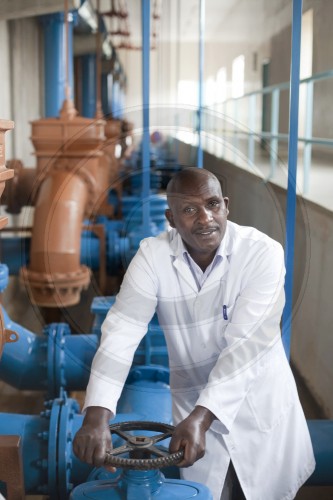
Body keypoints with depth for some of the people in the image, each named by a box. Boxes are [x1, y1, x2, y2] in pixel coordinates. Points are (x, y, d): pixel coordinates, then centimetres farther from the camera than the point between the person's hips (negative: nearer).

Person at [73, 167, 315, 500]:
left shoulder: (262, 252, -20)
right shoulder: (152, 256, -14)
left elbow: (246, 342, -27)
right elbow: (122, 329, -23)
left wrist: (202, 416, -36)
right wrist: (97, 415, -35)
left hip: (260, 400, -1)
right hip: (192, 399, 1)